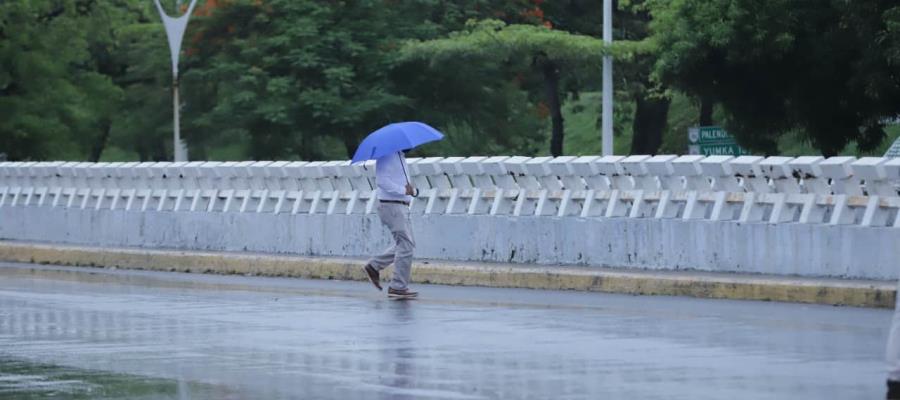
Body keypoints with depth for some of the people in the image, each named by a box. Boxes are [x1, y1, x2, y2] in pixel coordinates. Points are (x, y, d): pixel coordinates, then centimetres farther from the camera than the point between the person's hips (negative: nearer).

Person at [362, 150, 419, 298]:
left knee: (405, 245, 14)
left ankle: (374, 266, 21)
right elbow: (381, 181, -23)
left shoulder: (400, 156, 18)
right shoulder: (386, 156, -12)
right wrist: (403, 190, -25)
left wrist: (413, 191, 1)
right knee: (405, 245, -9)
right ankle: (398, 287, -5)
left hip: (402, 206, 10)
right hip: (391, 205, -10)